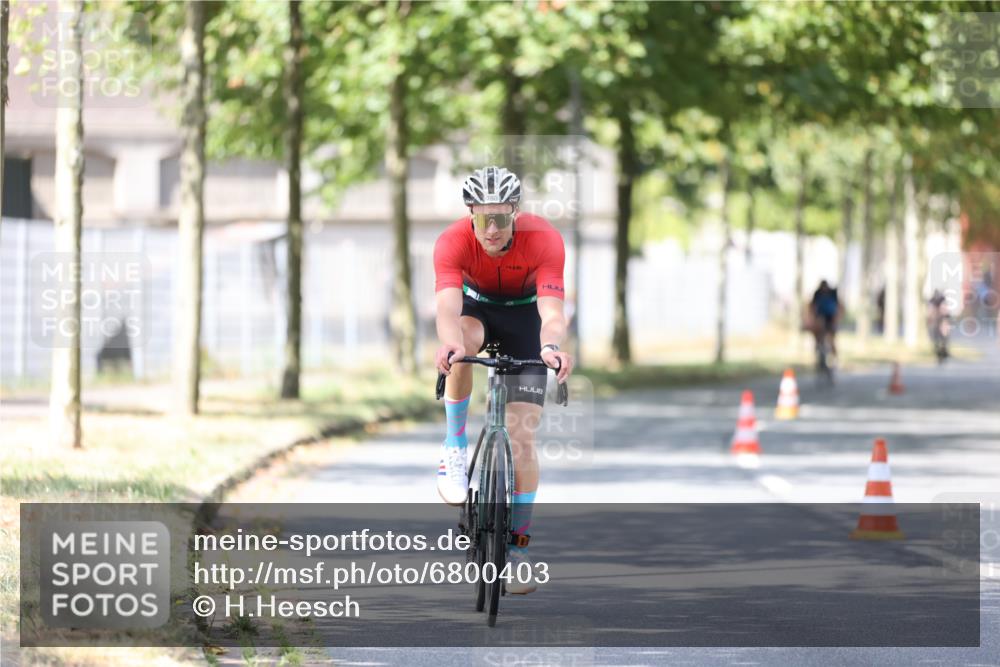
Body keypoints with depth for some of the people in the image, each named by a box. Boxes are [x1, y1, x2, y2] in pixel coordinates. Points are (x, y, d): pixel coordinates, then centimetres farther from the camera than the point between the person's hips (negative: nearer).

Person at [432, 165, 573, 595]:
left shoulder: (544, 240, -32)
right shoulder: (453, 241, -31)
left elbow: (552, 310, -42)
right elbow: (448, 305, -45)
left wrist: (551, 346, -64)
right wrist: (449, 342, -67)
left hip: (524, 314, 0)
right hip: (477, 306, 0)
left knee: (521, 436, -9)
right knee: (463, 343, -38)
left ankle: (519, 544, 1)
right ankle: (455, 447, -19)